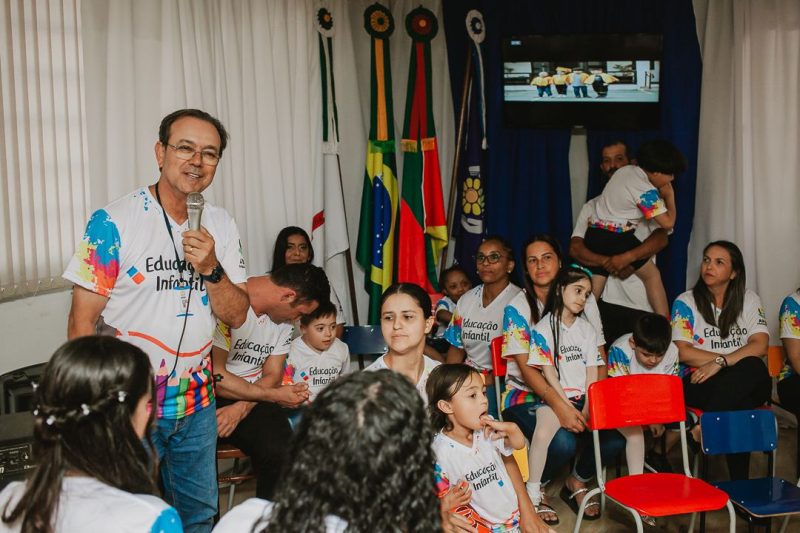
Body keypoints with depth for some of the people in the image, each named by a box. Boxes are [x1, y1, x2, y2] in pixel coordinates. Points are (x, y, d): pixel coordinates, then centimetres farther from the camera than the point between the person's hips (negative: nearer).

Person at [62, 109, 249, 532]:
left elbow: (236, 316, 0)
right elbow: (82, 322, -12)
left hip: (197, 404, 5)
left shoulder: (221, 226, 2)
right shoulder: (114, 223, -14)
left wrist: (210, 269, -18)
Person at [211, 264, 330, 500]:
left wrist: (240, 409, -13)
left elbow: (272, 376, 7)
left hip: (253, 398, 5)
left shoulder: (283, 318, 7)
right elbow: (214, 376, -18)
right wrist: (275, 395, -13)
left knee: (281, 453, -21)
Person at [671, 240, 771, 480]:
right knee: (739, 404, -37)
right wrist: (725, 359, -10)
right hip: (699, 385, -2)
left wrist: (720, 363, -20)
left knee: (754, 368, -37)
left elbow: (760, 345, -5)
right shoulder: (686, 302, 5)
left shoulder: (749, 300, 11)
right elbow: (683, 352, -4)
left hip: (749, 384, 2)